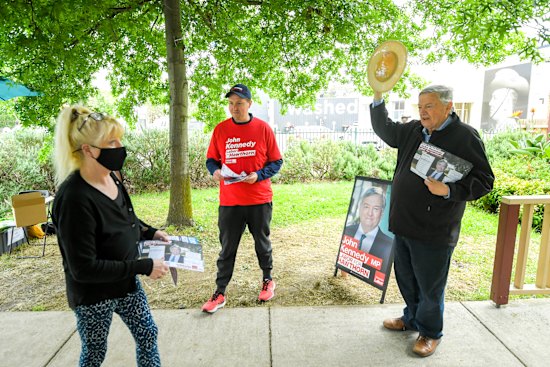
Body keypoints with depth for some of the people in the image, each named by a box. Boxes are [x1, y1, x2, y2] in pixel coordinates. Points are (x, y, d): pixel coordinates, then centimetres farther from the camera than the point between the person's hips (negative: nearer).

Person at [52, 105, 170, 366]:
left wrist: (150, 233, -1)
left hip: (126, 281, 7)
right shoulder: (75, 198, -30)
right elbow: (84, 268, -27)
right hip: (93, 294, -7)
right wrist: (144, 267, -26)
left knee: (147, 334, 18)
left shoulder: (111, 177, -5)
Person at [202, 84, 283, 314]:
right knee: (227, 248, 7)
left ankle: (268, 280, 38)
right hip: (229, 201, 1)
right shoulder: (220, 129, 1)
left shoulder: (263, 128, -3)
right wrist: (215, 171, -13)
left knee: (262, 242, 16)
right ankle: (219, 293, 19)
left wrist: (258, 175, -16)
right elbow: (211, 159, 9)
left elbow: (276, 162, 0)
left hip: (259, 199, -1)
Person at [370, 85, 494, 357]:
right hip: (403, 225, 7)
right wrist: (378, 97, 7)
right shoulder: (413, 130, 8)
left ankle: (430, 332, 32)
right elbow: (384, 129, 20)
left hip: (434, 232, -6)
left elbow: (484, 181, -11)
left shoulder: (466, 136, -11)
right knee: (405, 279, 21)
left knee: (429, 286, 9)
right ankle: (412, 318, 43)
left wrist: (448, 190, -26)